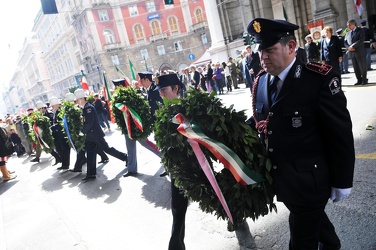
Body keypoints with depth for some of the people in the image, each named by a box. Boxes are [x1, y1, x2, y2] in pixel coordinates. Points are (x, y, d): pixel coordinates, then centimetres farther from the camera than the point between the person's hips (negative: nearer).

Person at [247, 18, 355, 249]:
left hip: (308, 180, -6)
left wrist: (341, 182, -9)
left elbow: (340, 135, -15)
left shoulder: (320, 79, -19)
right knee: (313, 218, 30)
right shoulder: (261, 81, 0)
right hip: (280, 178, 7)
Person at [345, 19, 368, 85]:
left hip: (359, 52, -5)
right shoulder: (348, 33, 17)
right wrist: (349, 48, -7)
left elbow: (361, 40, -11)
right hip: (351, 53, 5)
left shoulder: (360, 31, 1)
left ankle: (364, 80, 11)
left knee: (362, 67, 1)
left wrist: (353, 46, -18)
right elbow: (345, 42, 12)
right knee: (356, 68, 6)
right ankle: (359, 80, 12)